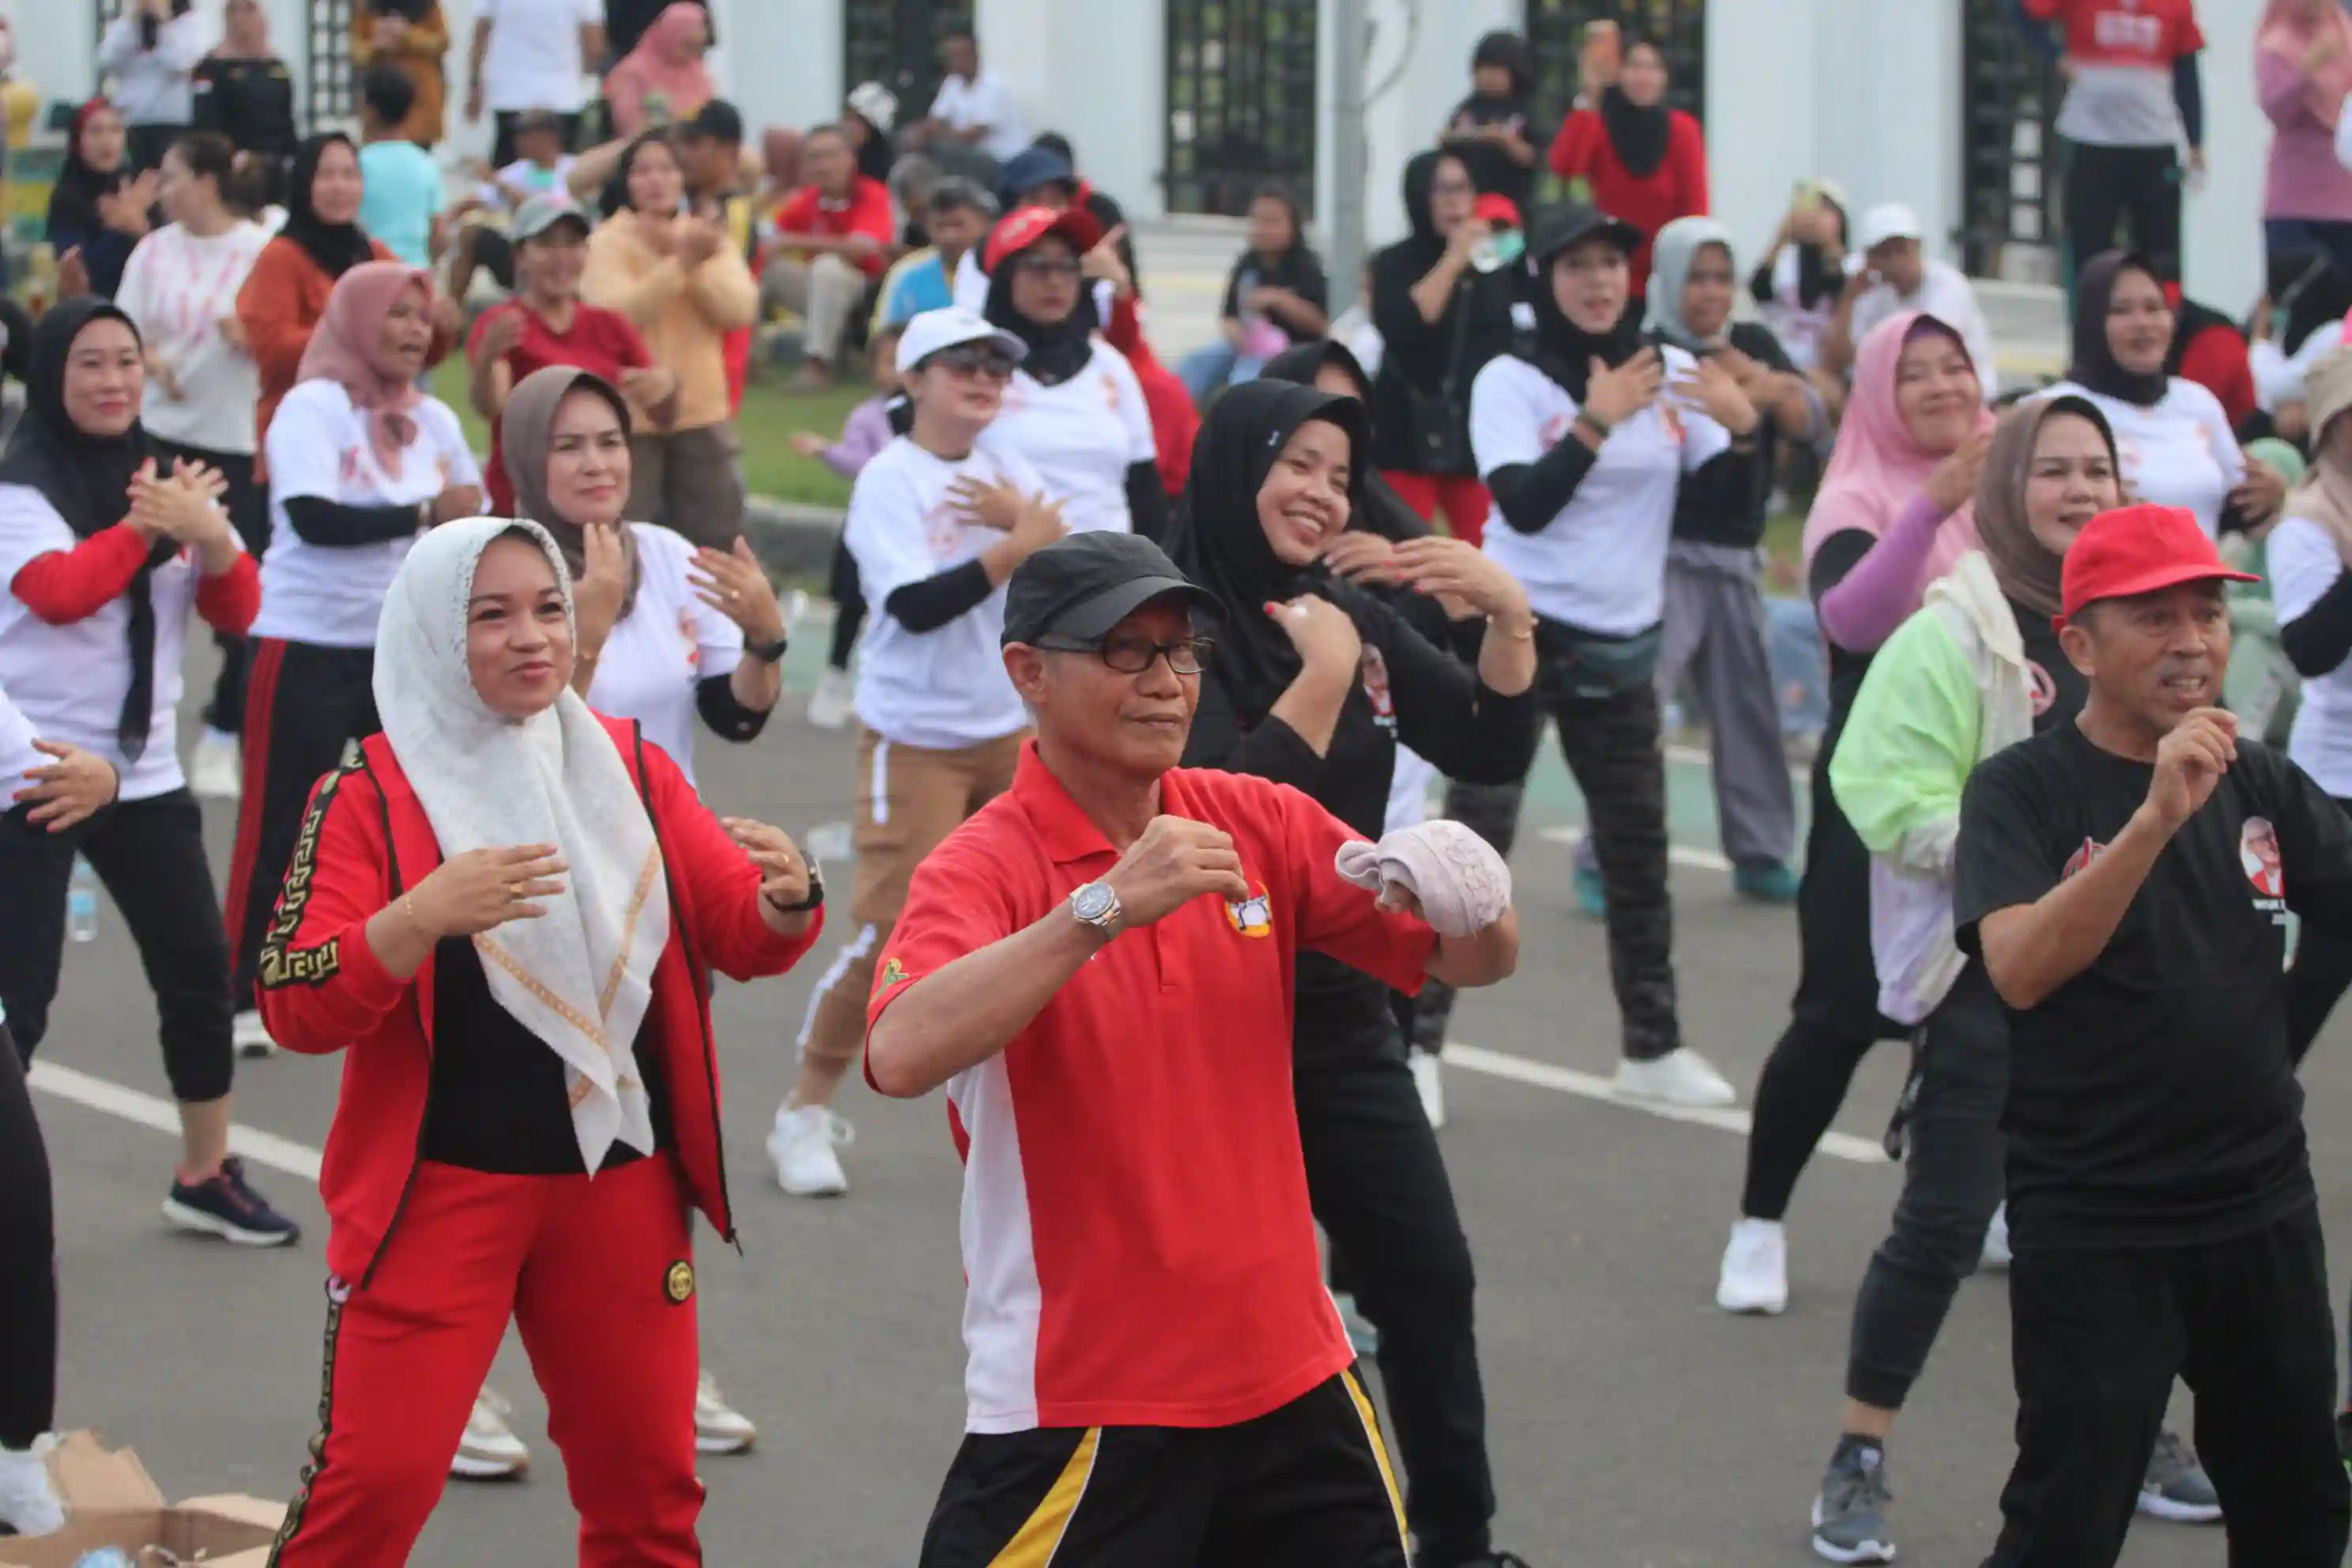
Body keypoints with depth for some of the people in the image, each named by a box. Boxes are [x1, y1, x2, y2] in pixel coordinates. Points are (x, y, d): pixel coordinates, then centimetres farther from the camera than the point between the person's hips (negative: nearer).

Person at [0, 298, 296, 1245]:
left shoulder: (161, 483, 10)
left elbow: (236, 613, 6)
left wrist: (215, 543, -14)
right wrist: (147, 528, -14)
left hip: (145, 771, 6)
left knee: (199, 970, 10)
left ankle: (206, 1176, 25)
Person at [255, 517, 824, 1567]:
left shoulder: (631, 769, 6)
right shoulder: (371, 795, -7)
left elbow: (741, 939, 7)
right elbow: (296, 1007, -14)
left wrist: (784, 899, -17)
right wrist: (423, 915, -31)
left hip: (622, 1186, 4)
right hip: (437, 1191, -4)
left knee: (647, 1481, 11)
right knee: (375, 1481, -10)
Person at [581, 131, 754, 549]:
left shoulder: (707, 238, 8)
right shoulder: (608, 242, -6)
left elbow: (741, 309, -6)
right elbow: (612, 314, -22)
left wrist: (696, 263, -19)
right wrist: (680, 263, -26)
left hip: (703, 413, 5)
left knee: (716, 540, 11)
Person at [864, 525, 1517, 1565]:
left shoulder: (1256, 825, 4)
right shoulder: (983, 867, -12)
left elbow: (1476, 962, 7)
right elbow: (902, 1056, -30)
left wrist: (1468, 896, -16)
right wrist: (1104, 905, -36)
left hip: (1292, 1374, 5)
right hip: (1079, 1407, -5)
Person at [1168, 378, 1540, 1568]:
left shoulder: (1355, 619, 8)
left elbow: (1494, 754, 6)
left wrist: (1508, 619, -8)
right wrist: (1321, 678, -20)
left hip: (1341, 1013, 7)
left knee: (1429, 1277, 10)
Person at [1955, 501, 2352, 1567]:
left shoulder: (2259, 786, 7)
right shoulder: (2026, 790, -9)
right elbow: (2018, 968, -25)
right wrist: (2156, 817, -34)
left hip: (2265, 1213, 6)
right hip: (2093, 1230, -6)